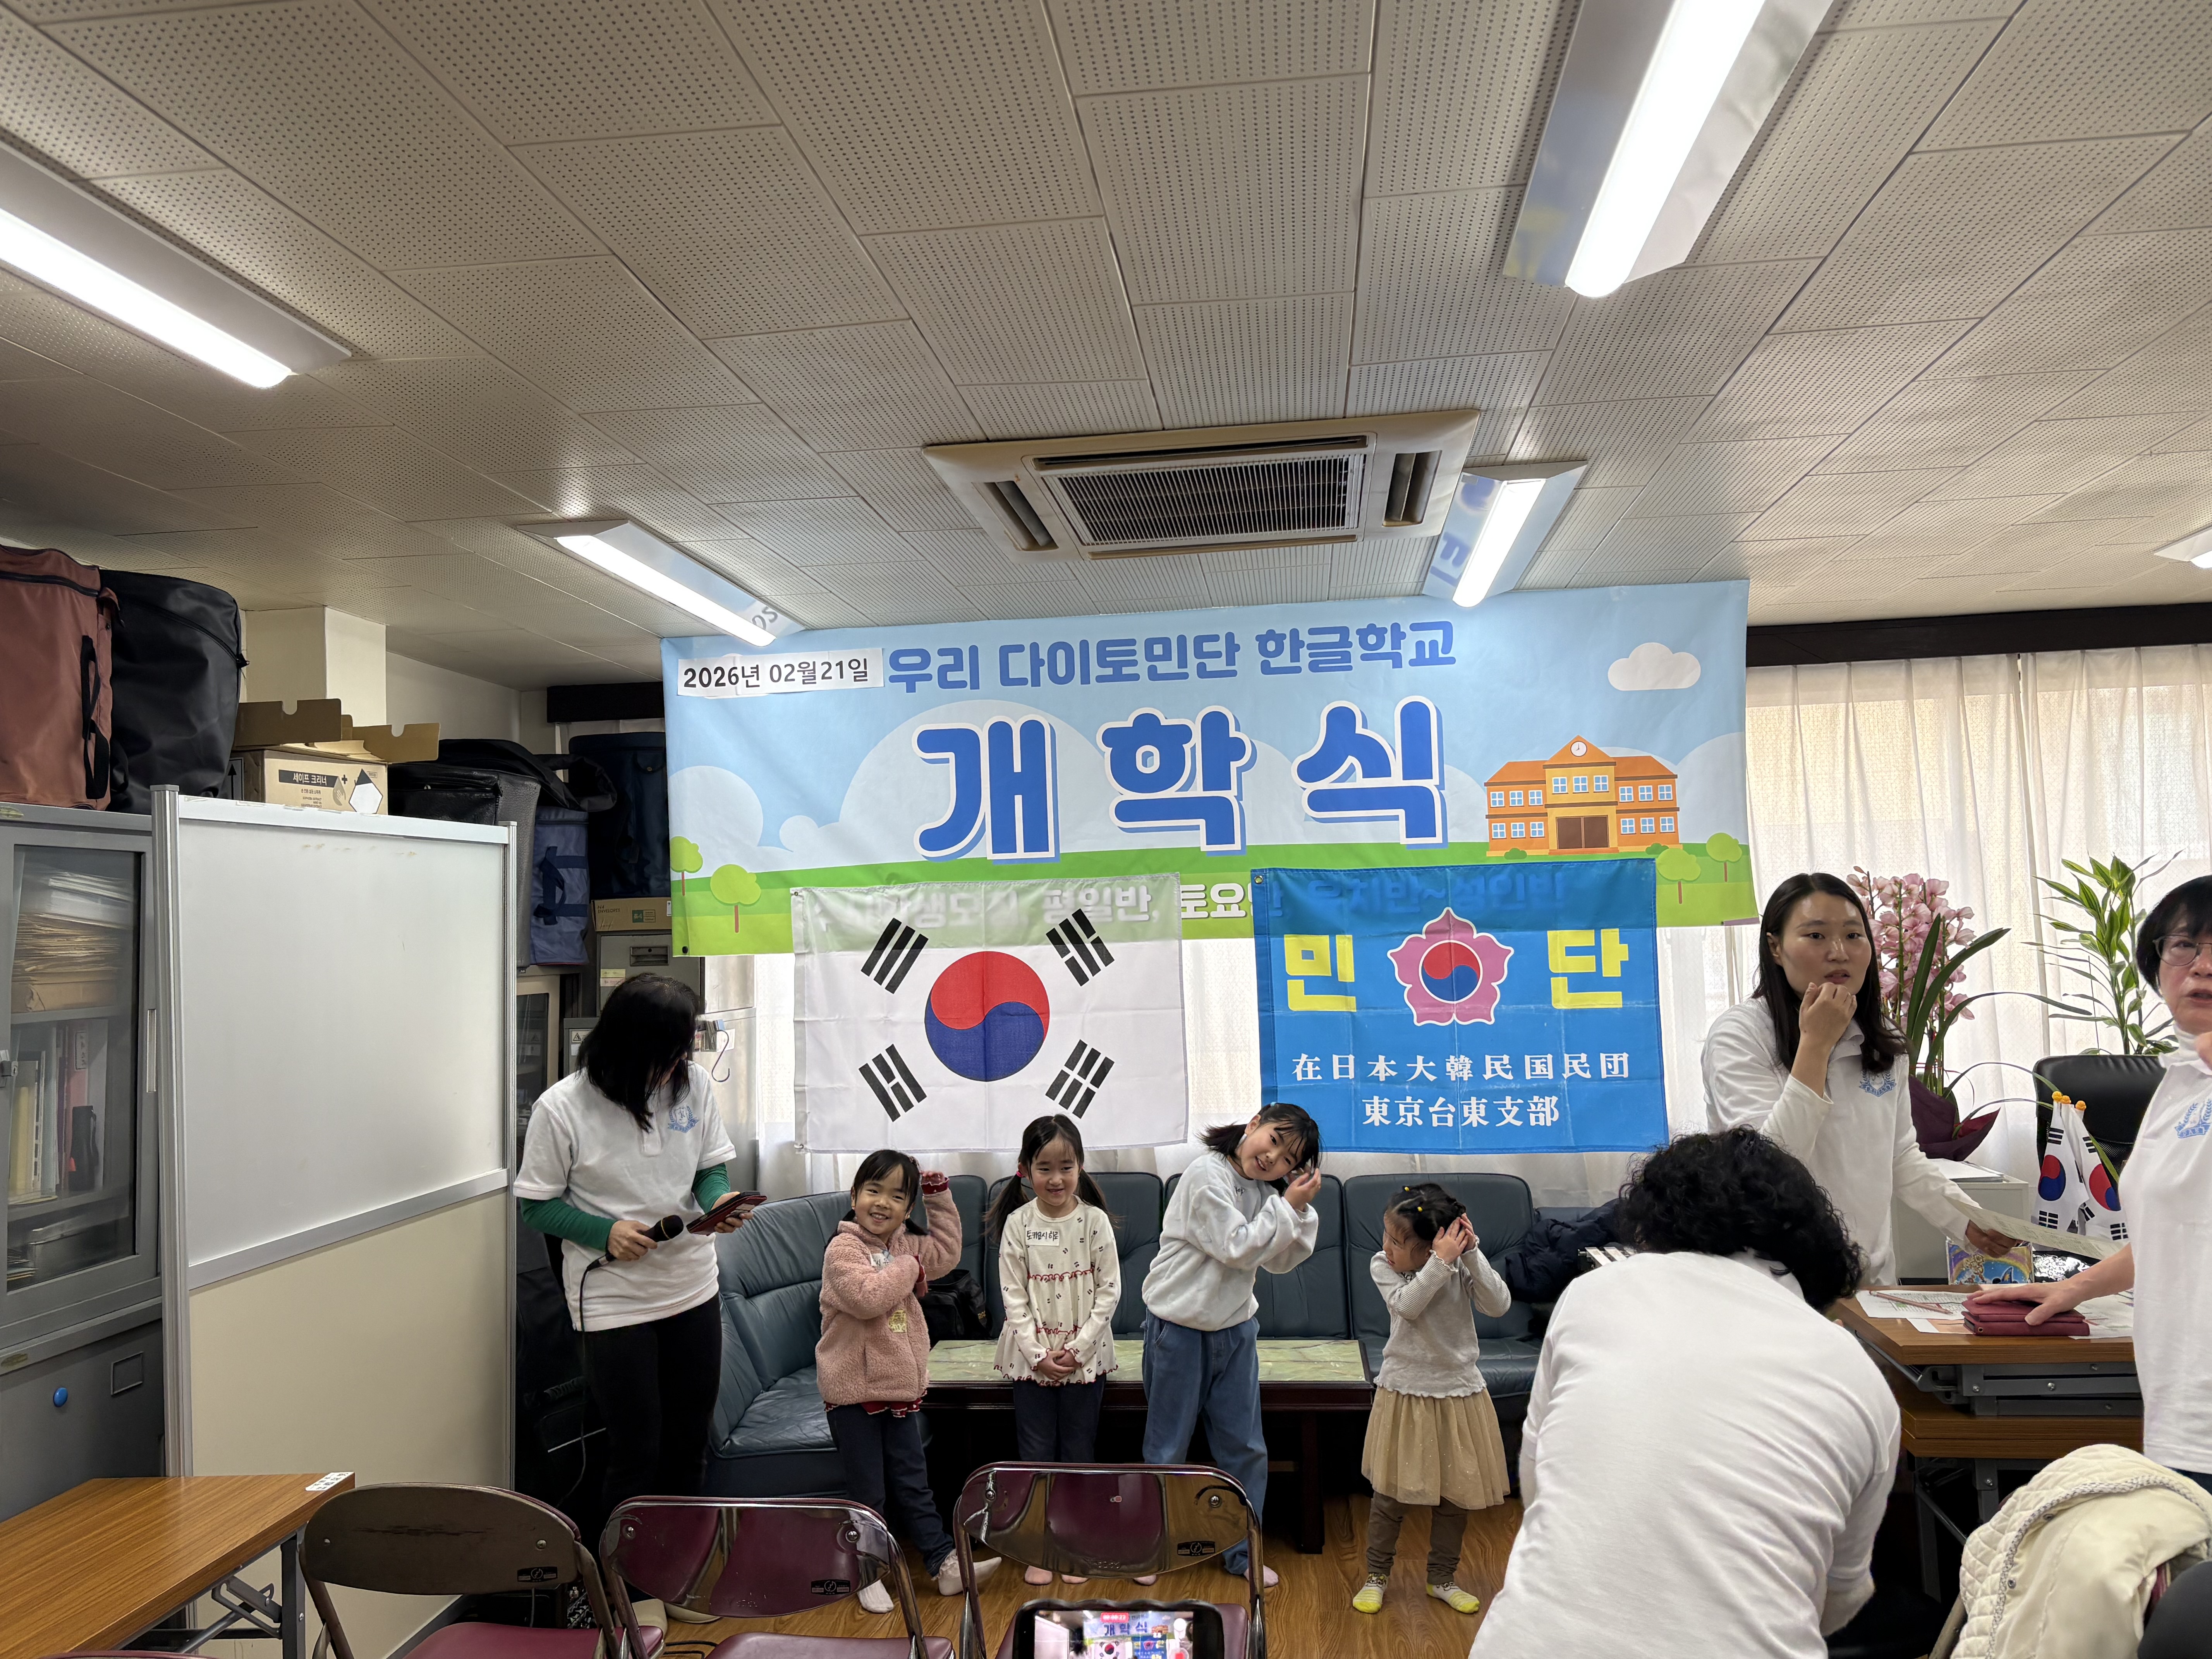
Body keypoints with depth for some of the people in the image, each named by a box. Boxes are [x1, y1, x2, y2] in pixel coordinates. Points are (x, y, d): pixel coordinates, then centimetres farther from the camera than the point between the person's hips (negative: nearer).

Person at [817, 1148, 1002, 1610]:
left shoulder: (907, 1245, 7)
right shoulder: (843, 1249, -16)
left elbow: (948, 1252, 21)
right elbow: (868, 1297, -31)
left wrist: (939, 1196, 13)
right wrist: (909, 1269, -16)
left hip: (900, 1386, 6)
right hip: (854, 1390, -6)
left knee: (913, 1484, 14)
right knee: (868, 1494, 5)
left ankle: (945, 1564, 18)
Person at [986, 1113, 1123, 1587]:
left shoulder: (1095, 1220, -6)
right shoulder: (1018, 1224, -6)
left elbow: (1109, 1291, -6)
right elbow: (1013, 1295, -6)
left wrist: (1078, 1348, -12)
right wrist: (1038, 1354, -12)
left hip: (1085, 1357, 0)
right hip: (1031, 1356, 0)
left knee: (1079, 1453, 9)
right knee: (1035, 1454, 8)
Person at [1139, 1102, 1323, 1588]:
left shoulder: (1265, 1190, 2)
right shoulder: (1207, 1175, -20)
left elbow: (1279, 1260, 5)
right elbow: (1237, 1248, -21)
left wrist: (1300, 1210, -8)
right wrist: (1285, 1207, -17)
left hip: (1235, 1328, 6)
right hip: (1180, 1327, -6)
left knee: (1245, 1448, 12)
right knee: (1168, 1449, 8)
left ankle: (1242, 1551, 27)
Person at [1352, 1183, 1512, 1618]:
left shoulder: (1463, 1266, -8)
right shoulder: (1382, 1265, -11)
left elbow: (1499, 1305, -20)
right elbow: (1406, 1306, -26)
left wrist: (1471, 1253, -28)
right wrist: (1442, 1263, -33)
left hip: (1459, 1392, 1)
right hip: (1405, 1393, -1)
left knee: (1457, 1492, 12)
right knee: (1392, 1492, 6)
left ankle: (1442, 1578, 32)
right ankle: (1377, 1574, 26)